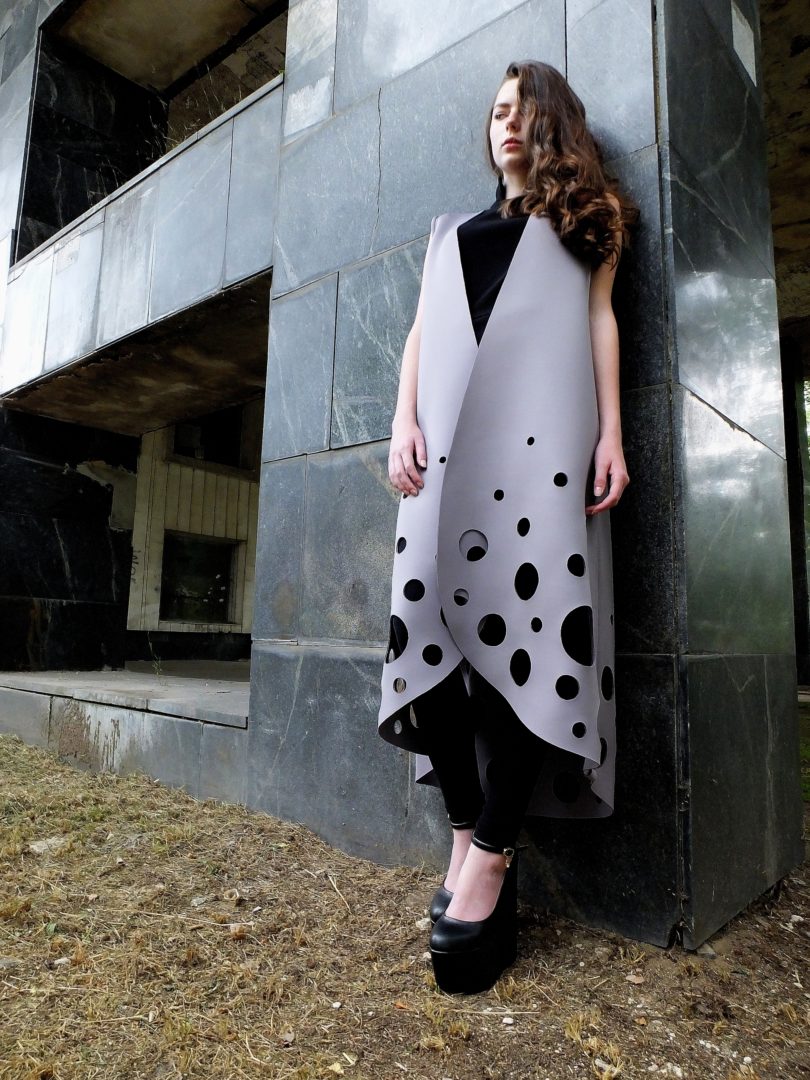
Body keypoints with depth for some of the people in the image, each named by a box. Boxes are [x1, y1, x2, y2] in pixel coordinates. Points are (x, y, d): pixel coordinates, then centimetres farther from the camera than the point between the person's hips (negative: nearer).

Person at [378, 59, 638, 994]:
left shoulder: (584, 219, 25)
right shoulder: (451, 231, 32)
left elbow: (600, 320, 11)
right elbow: (421, 332, 20)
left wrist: (611, 435, -4)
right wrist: (404, 420, 2)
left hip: (542, 432, -3)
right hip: (451, 436, 3)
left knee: (526, 617, -17)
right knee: (438, 616, -10)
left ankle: (493, 853, -11)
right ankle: (467, 832, -2)